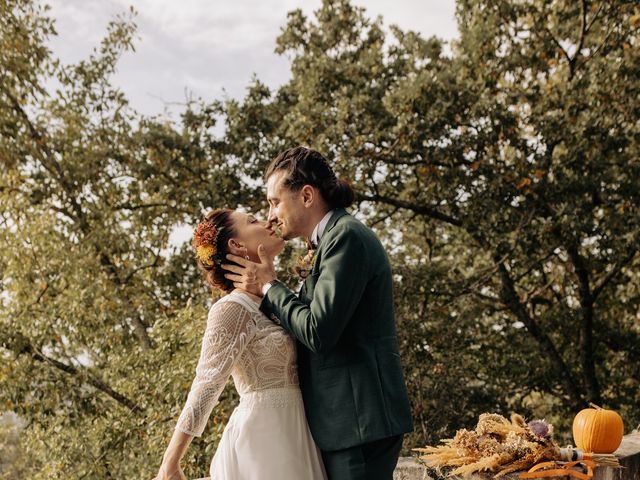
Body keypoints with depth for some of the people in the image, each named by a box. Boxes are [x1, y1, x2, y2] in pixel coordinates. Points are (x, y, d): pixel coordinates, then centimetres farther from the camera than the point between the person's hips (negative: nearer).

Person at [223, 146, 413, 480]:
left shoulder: (345, 236, -13)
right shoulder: (334, 239, 18)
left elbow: (318, 332, -20)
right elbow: (308, 330, 17)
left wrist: (268, 287, -7)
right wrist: (266, 290, 7)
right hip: (349, 418, 10)